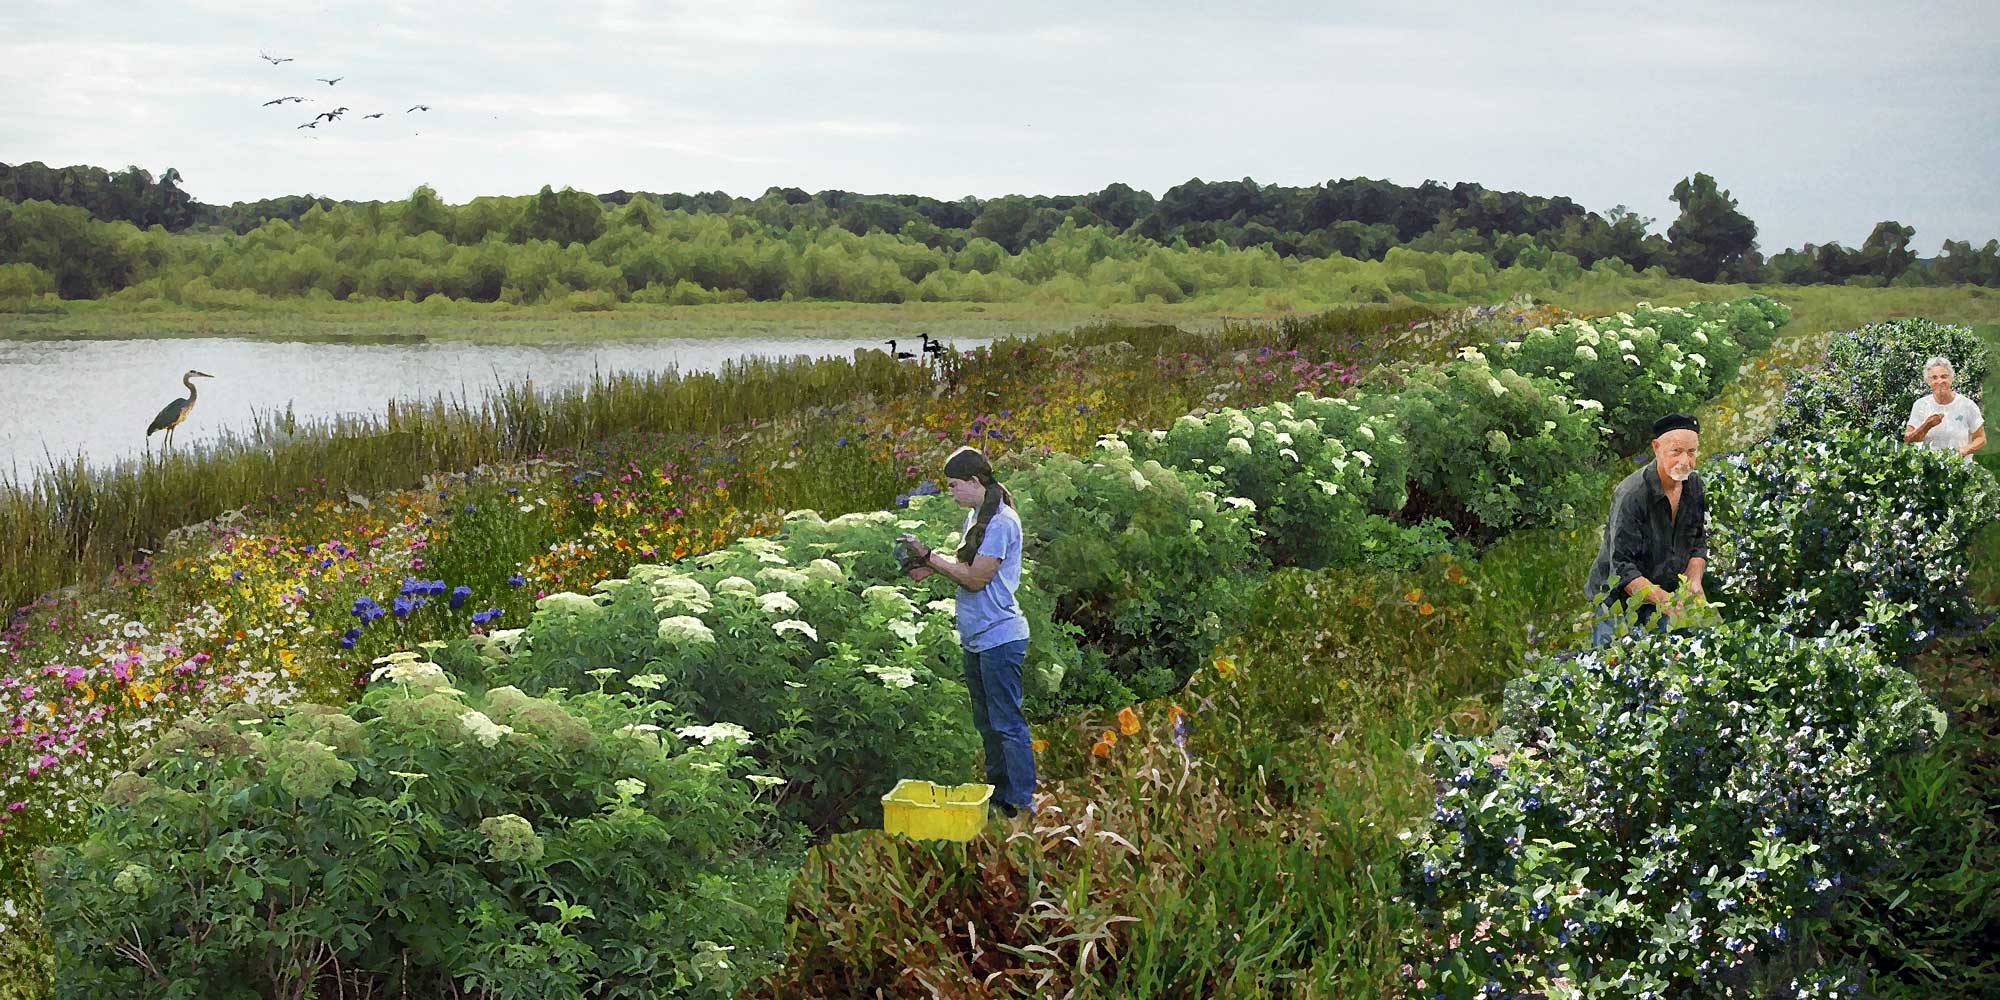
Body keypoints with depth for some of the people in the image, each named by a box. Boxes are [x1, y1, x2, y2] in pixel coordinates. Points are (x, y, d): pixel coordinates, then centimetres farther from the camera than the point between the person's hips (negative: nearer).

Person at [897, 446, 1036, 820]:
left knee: (1007, 723, -8)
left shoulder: (1001, 522, -18)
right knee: (987, 722, 16)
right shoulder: (976, 516, 12)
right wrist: (931, 566, 0)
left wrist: (929, 556, -11)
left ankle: (1024, 804, -6)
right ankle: (999, 794, 25)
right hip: (977, 637, 10)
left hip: (999, 637, -10)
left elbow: (975, 578, -18)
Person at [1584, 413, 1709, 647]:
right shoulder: (1631, 495, -26)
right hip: (1619, 600, -6)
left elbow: (1698, 542, 11)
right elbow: (1622, 567, -28)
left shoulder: (1694, 485, -3)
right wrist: (1662, 599, -40)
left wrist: (1694, 582, -8)